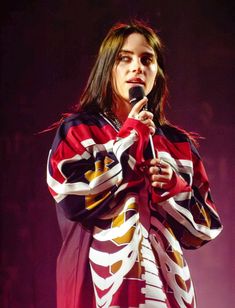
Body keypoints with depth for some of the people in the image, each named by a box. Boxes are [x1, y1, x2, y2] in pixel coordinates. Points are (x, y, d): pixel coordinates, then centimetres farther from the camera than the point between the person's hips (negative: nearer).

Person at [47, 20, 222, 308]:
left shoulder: (179, 144, 10)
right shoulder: (77, 130, 2)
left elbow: (206, 228, 9)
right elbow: (73, 200, -14)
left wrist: (174, 188, -9)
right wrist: (130, 139, -8)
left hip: (164, 283, 3)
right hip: (100, 282, -3)